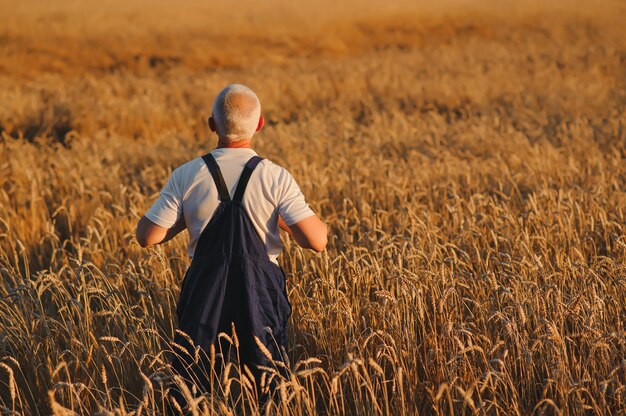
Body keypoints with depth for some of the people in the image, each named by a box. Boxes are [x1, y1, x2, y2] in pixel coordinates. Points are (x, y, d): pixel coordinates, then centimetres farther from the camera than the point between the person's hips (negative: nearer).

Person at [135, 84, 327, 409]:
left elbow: (147, 236, -4)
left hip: (204, 295, 1)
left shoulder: (186, 176, -6)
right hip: (262, 295, -1)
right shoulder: (276, 178, -10)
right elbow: (317, 241, -14)